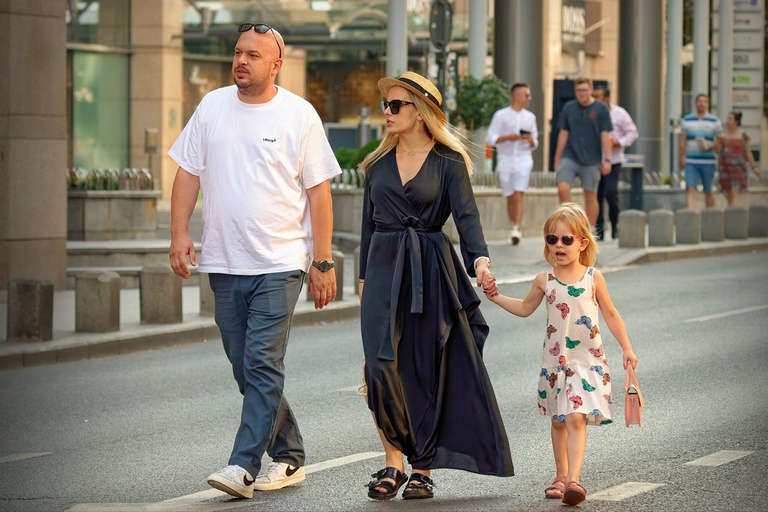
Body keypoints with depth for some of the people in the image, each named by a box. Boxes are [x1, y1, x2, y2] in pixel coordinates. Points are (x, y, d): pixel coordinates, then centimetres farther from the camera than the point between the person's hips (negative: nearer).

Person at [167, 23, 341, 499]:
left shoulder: (300, 115, -3)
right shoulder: (213, 106, 8)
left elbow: (319, 192, -2)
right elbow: (189, 173, 12)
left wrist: (323, 263, -5)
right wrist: (180, 232, 0)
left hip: (279, 264, -5)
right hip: (224, 263, 5)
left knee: (263, 365, -12)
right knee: (246, 369, 9)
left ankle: (244, 466, -13)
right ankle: (289, 458, 21)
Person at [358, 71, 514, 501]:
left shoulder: (448, 162, -1)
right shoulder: (379, 162, 13)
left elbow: (466, 214, -12)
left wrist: (479, 256, -29)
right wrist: (365, 275, 15)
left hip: (431, 271, -3)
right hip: (384, 268, 3)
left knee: (429, 370, -1)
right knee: (383, 365, -9)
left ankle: (423, 470, 7)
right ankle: (394, 462, 0)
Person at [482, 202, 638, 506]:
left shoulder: (593, 278, -3)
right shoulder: (545, 281, 2)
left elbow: (610, 315, 6)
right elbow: (525, 308, 20)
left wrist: (627, 349, 3)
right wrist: (495, 296, 11)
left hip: (586, 359, -3)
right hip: (555, 360, 3)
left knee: (576, 418, -15)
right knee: (558, 420, 12)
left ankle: (573, 480, -22)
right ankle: (561, 476, 27)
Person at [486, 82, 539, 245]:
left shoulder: (530, 117, 13)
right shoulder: (501, 115, 3)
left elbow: (534, 145, 18)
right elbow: (490, 139, -2)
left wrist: (531, 140, -5)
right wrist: (507, 137, -17)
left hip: (524, 159, 1)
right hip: (505, 159, -1)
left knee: (519, 193, -16)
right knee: (510, 198, 4)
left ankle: (517, 229, -25)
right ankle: (514, 227, 18)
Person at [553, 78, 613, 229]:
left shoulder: (601, 109, -1)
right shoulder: (568, 108, 6)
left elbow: (605, 135, -2)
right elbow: (563, 134, 11)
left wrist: (607, 160, -7)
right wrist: (557, 159, 12)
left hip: (591, 160, -2)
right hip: (570, 157, 2)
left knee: (590, 196, 2)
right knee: (563, 188, -16)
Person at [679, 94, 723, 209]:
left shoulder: (715, 121, 4)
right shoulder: (687, 120, 8)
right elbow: (683, 141, 11)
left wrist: (710, 146, -15)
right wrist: (681, 158, 7)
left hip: (708, 162, 0)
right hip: (691, 161, 0)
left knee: (708, 192, 9)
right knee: (690, 189, -13)